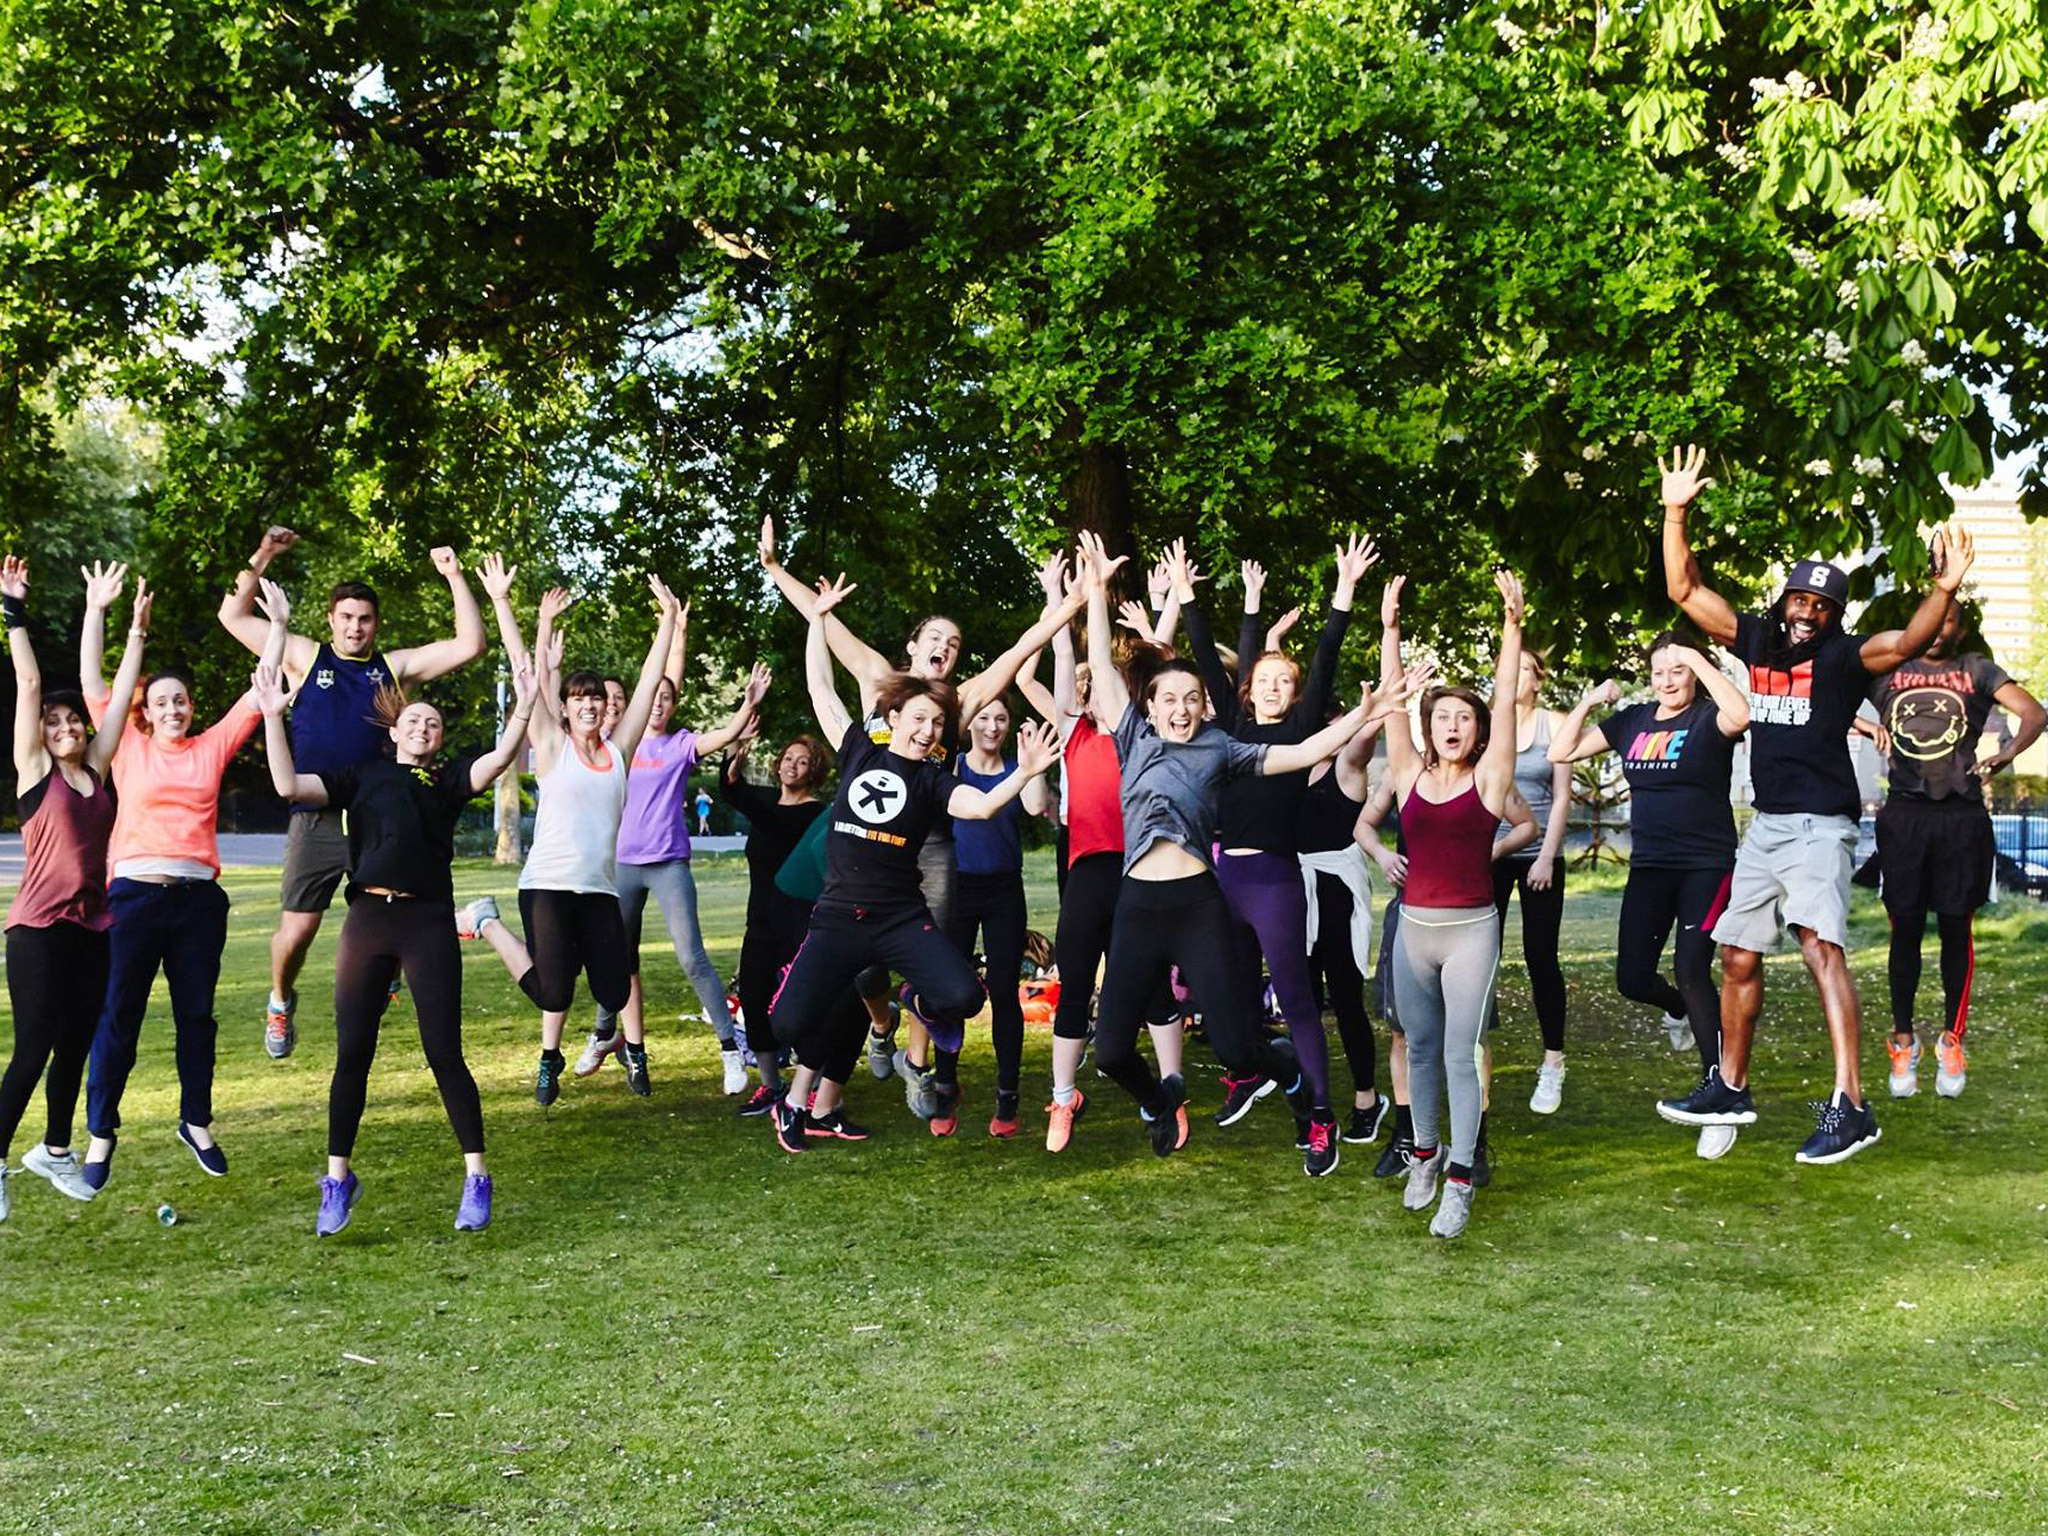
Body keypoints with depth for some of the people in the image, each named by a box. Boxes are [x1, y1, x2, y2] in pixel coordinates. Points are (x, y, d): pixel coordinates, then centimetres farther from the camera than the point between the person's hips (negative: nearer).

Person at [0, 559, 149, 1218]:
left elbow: (121, 692, 9)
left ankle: (55, 1151, 30)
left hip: (93, 927, 5)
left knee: (75, 1047, 14)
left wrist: (137, 626, 7)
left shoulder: (96, 770, 9)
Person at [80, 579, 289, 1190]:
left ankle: (196, 1122, 23)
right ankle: (101, 1132, 12)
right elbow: (92, 682, 3)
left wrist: (278, 626, 7)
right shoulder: (128, 747, 6)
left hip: (198, 898, 2)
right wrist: (96, 612, 1)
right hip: (134, 893, -2)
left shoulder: (211, 747, 9)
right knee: (118, 1015, 2)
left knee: (196, 1014, 9)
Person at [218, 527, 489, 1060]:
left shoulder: (395, 667, 9)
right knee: (297, 928, -3)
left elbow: (470, 644, 5)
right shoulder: (305, 657, 8)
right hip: (316, 820, -1)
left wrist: (454, 578, 1)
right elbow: (233, 616, 9)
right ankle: (281, 1000, 25)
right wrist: (263, 556, 2)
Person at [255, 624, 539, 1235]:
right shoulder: (363, 776, 15)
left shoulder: (450, 778, 11)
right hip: (367, 917, 2)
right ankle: (338, 1177, 17)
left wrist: (523, 708, -22)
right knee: (352, 1054, 5)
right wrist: (272, 716, -2)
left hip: (428, 921, -2)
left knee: (445, 1054, -2)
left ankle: (476, 1177, 7)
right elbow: (289, 786, 3)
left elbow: (500, 759, -8)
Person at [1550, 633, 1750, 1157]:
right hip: (1650, 867, 5)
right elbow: (1561, 751, 8)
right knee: (1632, 979, 1)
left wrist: (1697, 658, -25)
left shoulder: (1708, 718, -6)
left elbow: (1739, 714, -33)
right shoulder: (1633, 720, 9)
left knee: (1691, 969, -17)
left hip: (1706, 866, -5)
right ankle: (1684, 1010, 39)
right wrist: (1590, 700, 0)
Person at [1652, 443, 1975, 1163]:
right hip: (1765, 824, 7)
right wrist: (1675, 513, 2)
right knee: (1738, 955, 13)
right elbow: (1684, 590, 10)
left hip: (1819, 825, -7)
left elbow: (1906, 643, -26)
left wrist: (1943, 591, -42)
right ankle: (1730, 1089, 28)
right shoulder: (1757, 640, 9)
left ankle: (1849, 1107, -25)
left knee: (1821, 947, -22)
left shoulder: (1843, 656, -6)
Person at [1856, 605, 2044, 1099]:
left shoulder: (1977, 670, 10)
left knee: (1955, 929, 3)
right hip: (1904, 814, 1)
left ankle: (1952, 1041, 13)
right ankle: (1903, 1043, 11)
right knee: (1906, 928, 3)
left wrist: (2006, 754, -18)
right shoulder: (1888, 670, 13)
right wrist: (1867, 727, -9)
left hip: (1962, 817, 0)